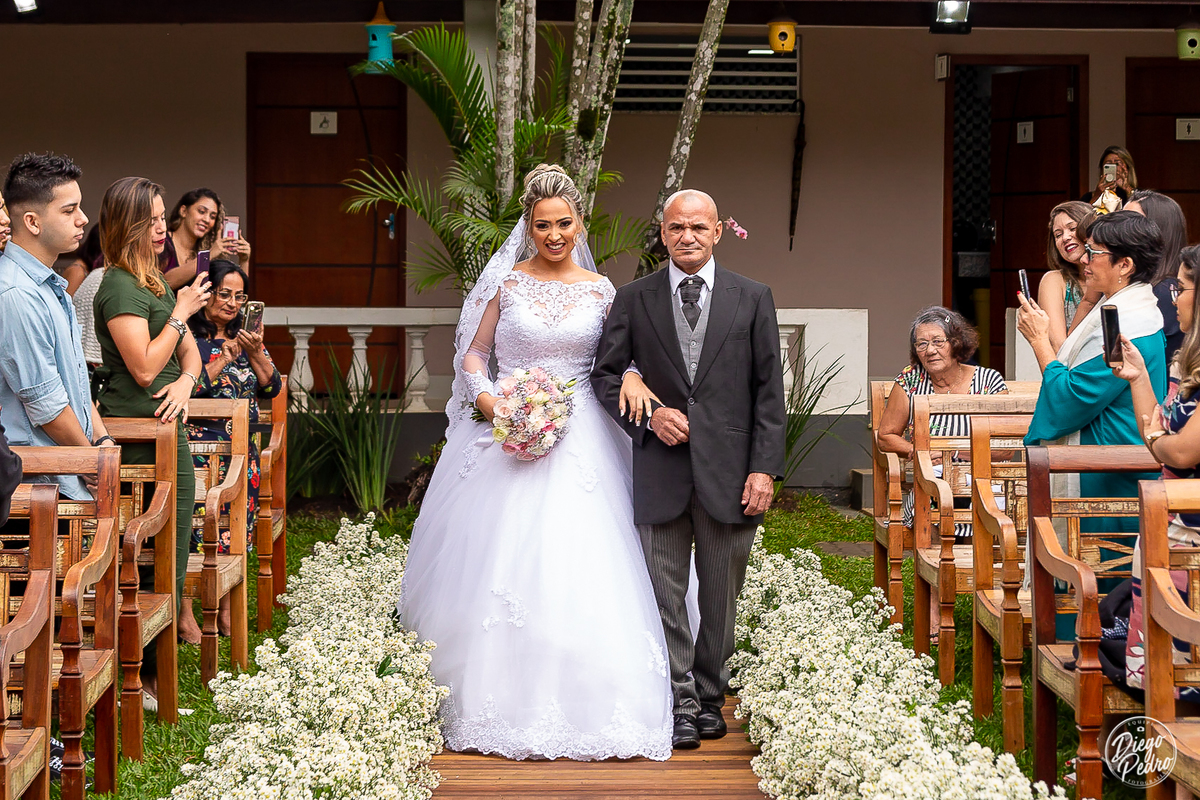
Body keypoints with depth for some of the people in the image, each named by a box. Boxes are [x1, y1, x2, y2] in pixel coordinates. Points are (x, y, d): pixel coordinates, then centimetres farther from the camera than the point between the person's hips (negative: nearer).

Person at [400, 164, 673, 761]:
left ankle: (581, 705, 0)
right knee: (497, 568, -4)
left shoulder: (600, 290, 7)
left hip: (579, 443, 0)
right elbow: (473, 355, 8)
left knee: (577, 571, -7)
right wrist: (494, 407, -9)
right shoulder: (507, 283, 4)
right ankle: (503, 704, 5)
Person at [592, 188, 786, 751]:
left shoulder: (752, 299, 5)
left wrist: (764, 468, -5)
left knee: (721, 595, 9)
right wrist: (648, 414, -9)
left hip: (729, 470, 0)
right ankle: (681, 703, 10)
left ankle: (709, 697, 23)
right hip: (660, 469, 0)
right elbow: (606, 373, 9)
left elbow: (769, 389, 2)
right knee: (664, 593, 1)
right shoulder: (634, 299, 6)